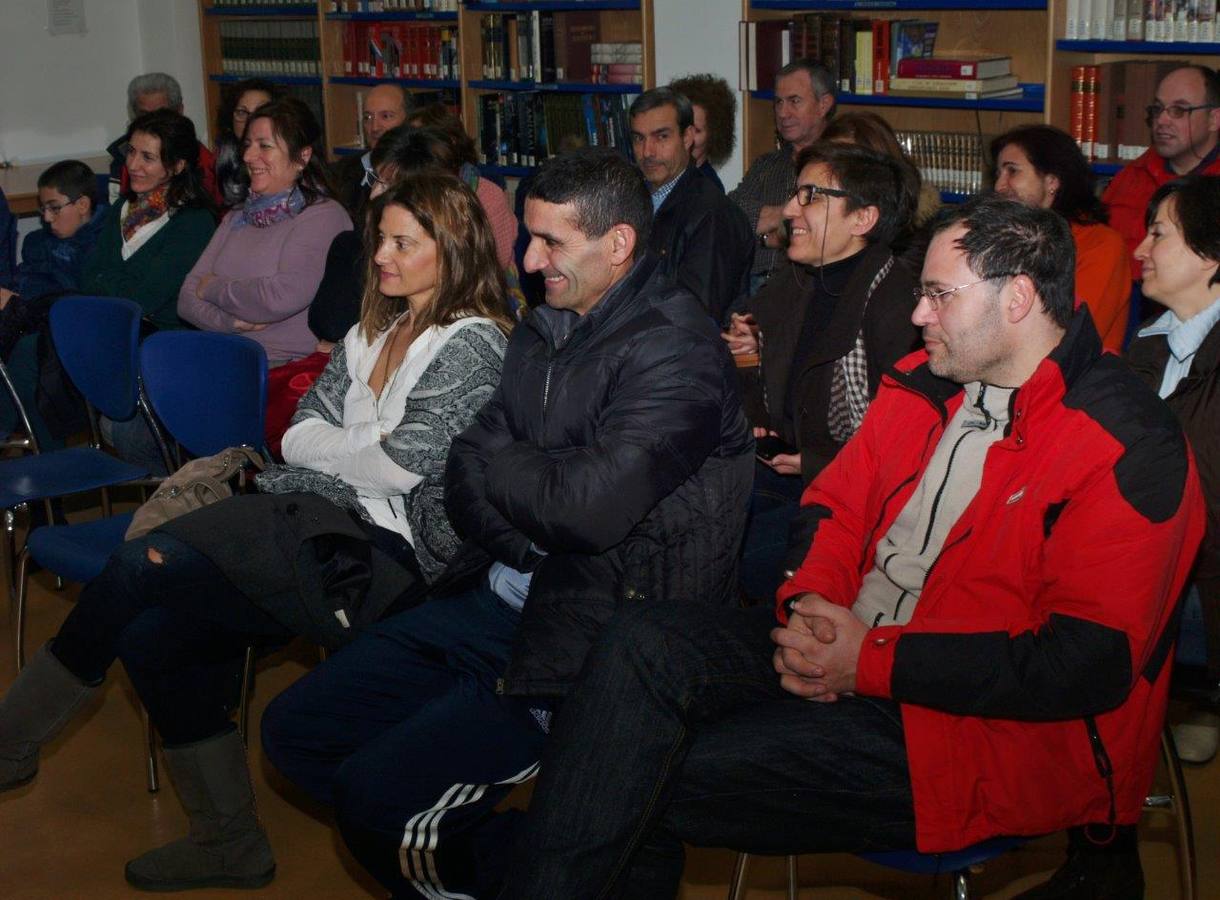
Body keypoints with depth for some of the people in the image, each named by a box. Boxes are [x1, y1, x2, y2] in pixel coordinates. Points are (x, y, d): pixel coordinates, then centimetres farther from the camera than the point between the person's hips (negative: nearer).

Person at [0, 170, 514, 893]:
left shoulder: (473, 344, -6)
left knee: (143, 568, -17)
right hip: (326, 520, 8)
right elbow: (300, 434, 14)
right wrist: (368, 447, -4)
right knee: (153, 634, -12)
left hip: (384, 552, -8)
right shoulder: (376, 331, 20)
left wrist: (331, 447, 4)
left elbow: (401, 465, -13)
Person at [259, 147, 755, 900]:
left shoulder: (674, 350, -16)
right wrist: (523, 546, -14)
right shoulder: (546, 332, 10)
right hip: (497, 599, 9)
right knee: (295, 730, 8)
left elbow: (588, 505, -27)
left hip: (589, 639, -9)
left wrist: (493, 463, -8)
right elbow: (466, 475, 7)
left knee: (374, 796, -17)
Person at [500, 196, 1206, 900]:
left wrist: (872, 660, -21)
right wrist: (809, 601, -7)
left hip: (981, 731, -7)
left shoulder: (1129, 446, -14)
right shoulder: (922, 382, 11)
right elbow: (837, 506, 18)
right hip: (844, 645, 7)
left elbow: (1091, 663, -20)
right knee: (640, 642, -18)